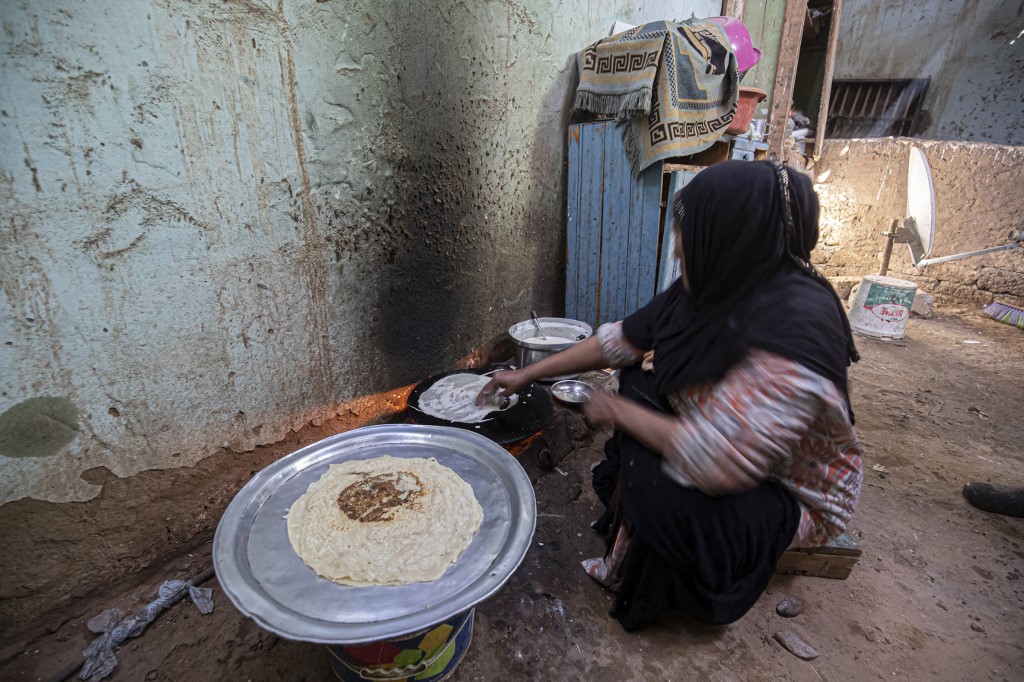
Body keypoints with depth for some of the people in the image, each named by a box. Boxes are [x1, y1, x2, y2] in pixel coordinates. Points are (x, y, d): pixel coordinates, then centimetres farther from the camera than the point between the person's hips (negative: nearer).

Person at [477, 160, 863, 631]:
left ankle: (638, 582, 7)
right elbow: (620, 340, -3)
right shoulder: (710, 290, -10)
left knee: (662, 494, -30)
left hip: (793, 497, -8)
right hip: (727, 450, 8)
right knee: (633, 386, -4)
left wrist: (619, 411, -23)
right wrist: (526, 375, 0)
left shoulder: (792, 328, -36)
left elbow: (713, 463, -38)